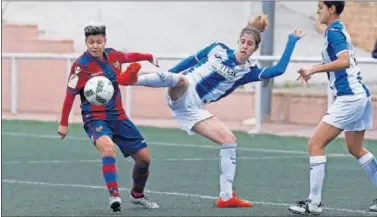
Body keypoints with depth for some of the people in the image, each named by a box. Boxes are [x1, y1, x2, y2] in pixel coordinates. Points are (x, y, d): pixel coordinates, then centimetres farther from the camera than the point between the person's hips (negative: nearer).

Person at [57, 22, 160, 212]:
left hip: (118, 116, 6)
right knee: (108, 147, -37)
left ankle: (137, 195, 33)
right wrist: (63, 124, -7)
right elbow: (70, 95, -10)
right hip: (95, 118, -6)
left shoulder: (112, 55, -1)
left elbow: (129, 57, 22)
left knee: (144, 157, 7)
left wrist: (149, 57, 37)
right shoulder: (82, 66, -17)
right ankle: (114, 196, -40)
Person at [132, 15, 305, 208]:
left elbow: (279, 69, -5)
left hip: (194, 108, 3)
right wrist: (166, 77, 14)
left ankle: (226, 196, -2)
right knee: (180, 79, -41)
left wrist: (291, 41, 0)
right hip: (181, 95, -3)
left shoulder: (247, 72, 6)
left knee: (230, 140, -6)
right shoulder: (218, 49, 4)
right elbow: (191, 61, 13)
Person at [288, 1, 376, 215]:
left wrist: (314, 69, -22)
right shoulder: (340, 29, 17)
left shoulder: (333, 31, -12)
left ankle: (314, 203, -7)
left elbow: (345, 61, -25)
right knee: (356, 149, 22)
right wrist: (314, 70, 19)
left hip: (349, 97, -10)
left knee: (315, 145, -7)